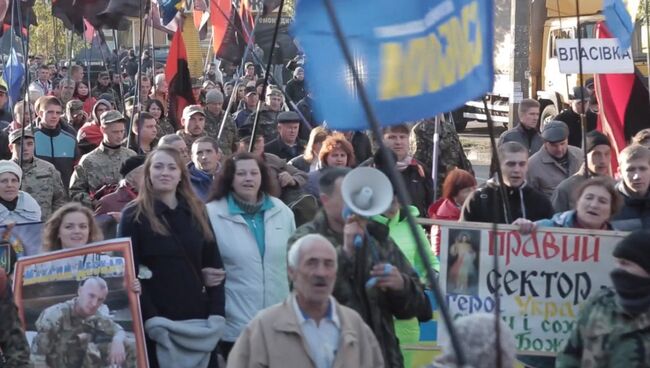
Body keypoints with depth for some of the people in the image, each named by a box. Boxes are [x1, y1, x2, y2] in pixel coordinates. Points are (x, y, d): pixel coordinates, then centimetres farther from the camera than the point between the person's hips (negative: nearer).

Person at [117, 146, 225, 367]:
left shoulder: (197, 212, 10)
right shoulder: (134, 216, -3)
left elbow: (215, 265, 11)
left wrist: (216, 313, -2)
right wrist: (150, 319, -19)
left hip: (197, 316, 4)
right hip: (157, 322, -4)